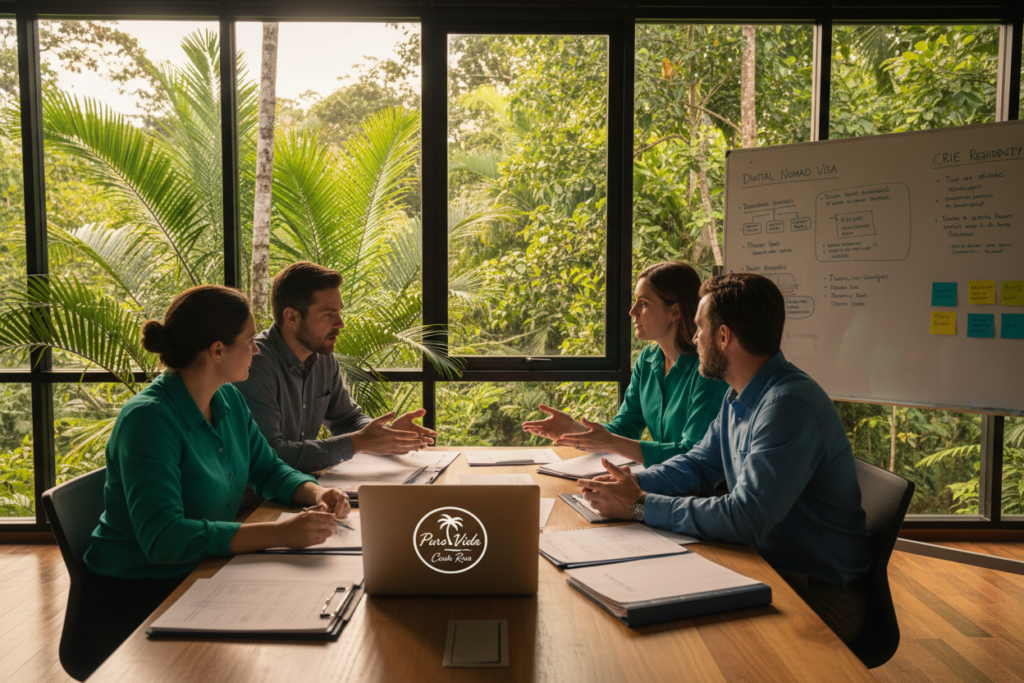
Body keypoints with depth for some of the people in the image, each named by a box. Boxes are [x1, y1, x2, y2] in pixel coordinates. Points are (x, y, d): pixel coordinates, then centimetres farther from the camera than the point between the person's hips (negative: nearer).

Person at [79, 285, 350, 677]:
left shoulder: (229, 400, 3)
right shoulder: (149, 418, -22)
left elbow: (268, 469, 12)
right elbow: (161, 536, -30)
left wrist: (315, 494, -10)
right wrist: (279, 534, -37)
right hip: (132, 599, -7)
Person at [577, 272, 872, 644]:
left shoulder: (789, 404, -26)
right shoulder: (740, 397, 6)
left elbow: (746, 519, -32)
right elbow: (699, 464, 16)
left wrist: (640, 506, -24)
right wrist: (635, 482, -3)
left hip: (820, 595, -8)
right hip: (767, 565, 8)